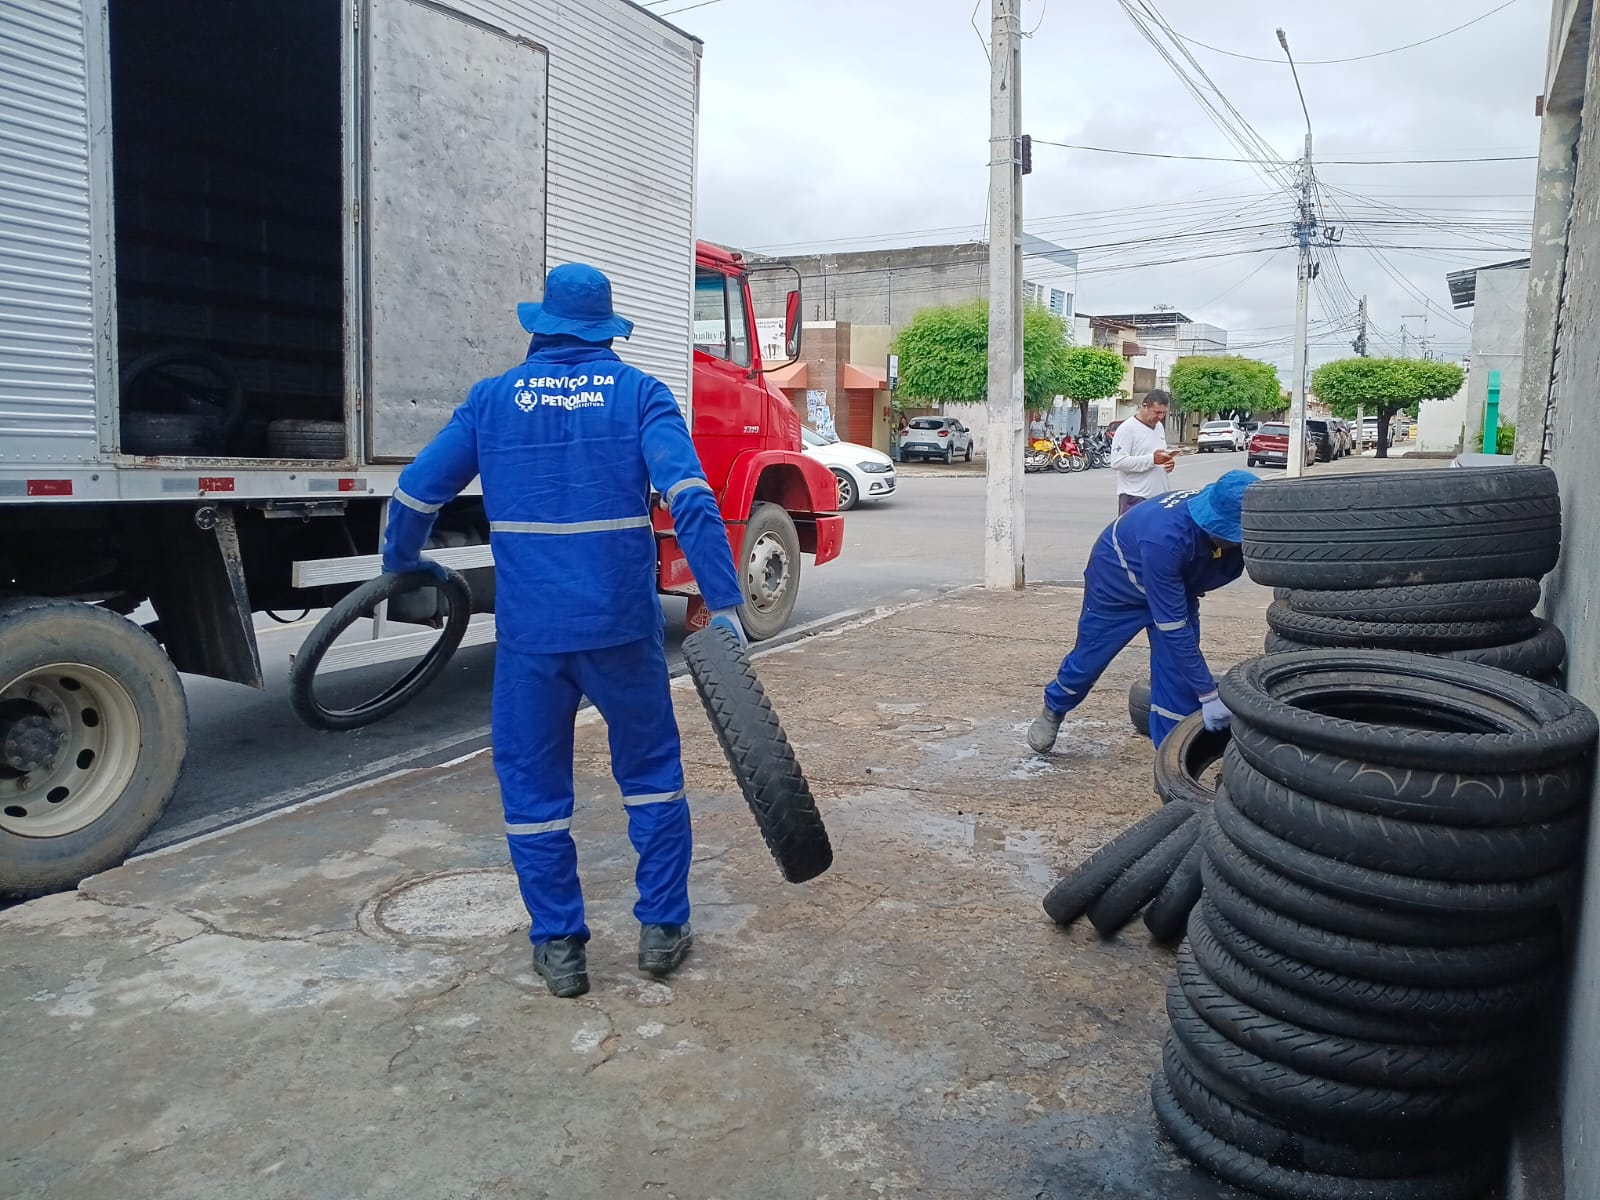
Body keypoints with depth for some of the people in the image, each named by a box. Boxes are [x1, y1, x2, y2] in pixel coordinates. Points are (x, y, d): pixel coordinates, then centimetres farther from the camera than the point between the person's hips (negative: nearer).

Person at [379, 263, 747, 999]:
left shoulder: (491, 400, 7)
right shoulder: (638, 394, 1)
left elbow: (416, 494, 9)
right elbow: (689, 497, -14)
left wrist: (402, 567, 28)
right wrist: (723, 602, -17)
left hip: (530, 634, 1)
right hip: (623, 627, 0)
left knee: (533, 786, 13)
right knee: (651, 772, 16)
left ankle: (559, 946, 19)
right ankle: (662, 929, 22)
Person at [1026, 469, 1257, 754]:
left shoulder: (1242, 531, -29)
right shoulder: (1164, 537, -45)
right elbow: (1172, 629, -41)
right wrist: (1208, 694, -38)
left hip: (1178, 585, 5)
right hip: (1117, 581, -5)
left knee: (1177, 674, -6)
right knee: (1090, 657, 12)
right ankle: (1053, 710, 41)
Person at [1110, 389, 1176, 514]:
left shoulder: (1159, 426, 16)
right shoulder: (1127, 428, -10)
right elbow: (1117, 462, -19)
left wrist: (1168, 463, 4)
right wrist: (1151, 459, -22)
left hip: (1160, 495, 8)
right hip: (1134, 498, -8)